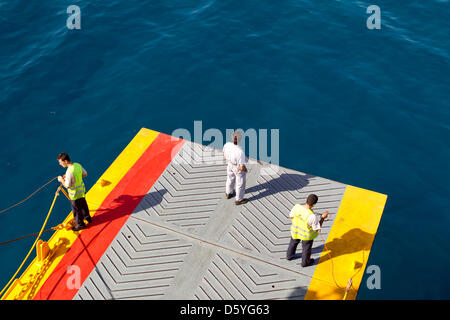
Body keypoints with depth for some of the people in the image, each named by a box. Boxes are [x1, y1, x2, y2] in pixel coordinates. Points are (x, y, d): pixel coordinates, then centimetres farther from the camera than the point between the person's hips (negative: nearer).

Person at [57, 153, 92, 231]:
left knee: (76, 210, 15)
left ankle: (80, 224, 33)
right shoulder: (78, 165, -10)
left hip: (75, 194, -7)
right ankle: (87, 217, 51)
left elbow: (67, 186, -28)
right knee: (83, 205, 29)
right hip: (82, 191, 7)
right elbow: (85, 174, 4)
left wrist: (61, 180, -11)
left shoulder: (69, 172, -34)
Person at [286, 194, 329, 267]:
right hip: (306, 235, -4)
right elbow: (316, 229, -23)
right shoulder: (312, 216, -38)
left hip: (295, 230, 4)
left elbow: (291, 216, -6)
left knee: (293, 243, 33)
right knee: (306, 249, 26)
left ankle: (289, 255, 59)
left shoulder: (296, 206, -25)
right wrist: (323, 217, -17)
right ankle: (305, 262, 52)